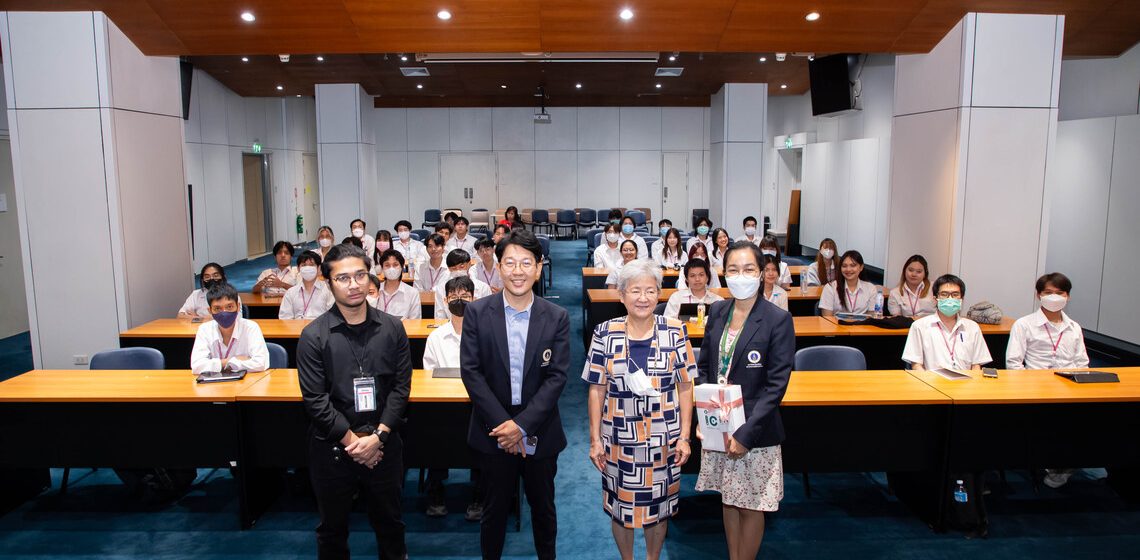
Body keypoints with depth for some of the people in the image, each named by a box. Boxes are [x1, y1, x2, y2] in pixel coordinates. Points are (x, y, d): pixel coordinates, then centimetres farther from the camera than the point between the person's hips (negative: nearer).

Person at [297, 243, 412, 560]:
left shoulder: (392, 328, -1)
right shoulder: (314, 336, -7)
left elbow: (401, 387, -3)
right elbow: (315, 399, -10)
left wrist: (378, 436, -11)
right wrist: (351, 440, -13)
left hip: (384, 443, 2)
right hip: (332, 447, -1)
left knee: (389, 521, 17)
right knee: (332, 527, 16)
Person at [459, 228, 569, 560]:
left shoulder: (557, 318, -5)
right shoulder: (477, 313, -6)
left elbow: (557, 377, -9)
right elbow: (471, 372, -9)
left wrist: (522, 425, -17)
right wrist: (501, 424, -15)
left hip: (540, 432, 1)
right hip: (493, 432, 0)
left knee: (543, 507, 18)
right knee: (495, 509, 14)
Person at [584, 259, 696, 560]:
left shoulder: (675, 332, -4)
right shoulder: (605, 333, -5)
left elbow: (685, 388, 0)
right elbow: (596, 390, -1)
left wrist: (684, 436, -3)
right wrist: (595, 439, -2)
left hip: (663, 438, 0)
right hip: (619, 438, 0)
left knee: (659, 506, 14)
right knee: (620, 506, 13)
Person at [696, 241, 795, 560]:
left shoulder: (778, 320, -12)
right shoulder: (718, 312, 3)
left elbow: (776, 384, -14)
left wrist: (745, 434, -19)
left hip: (755, 431, -5)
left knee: (751, 506, 9)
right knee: (728, 500, 18)